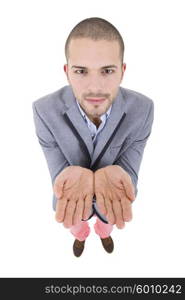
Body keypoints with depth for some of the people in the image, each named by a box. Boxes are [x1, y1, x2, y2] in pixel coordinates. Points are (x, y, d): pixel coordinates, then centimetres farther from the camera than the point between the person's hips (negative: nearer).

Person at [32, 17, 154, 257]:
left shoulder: (141, 109, -34)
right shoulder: (45, 111, -35)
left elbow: (128, 173, -26)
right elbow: (60, 176, -27)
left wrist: (111, 177, -53)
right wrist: (76, 178, -54)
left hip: (115, 192, 1)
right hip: (71, 191, 0)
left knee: (108, 220, 34)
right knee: (75, 223, 32)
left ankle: (103, 233, 73)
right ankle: (81, 236, 71)